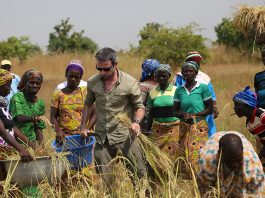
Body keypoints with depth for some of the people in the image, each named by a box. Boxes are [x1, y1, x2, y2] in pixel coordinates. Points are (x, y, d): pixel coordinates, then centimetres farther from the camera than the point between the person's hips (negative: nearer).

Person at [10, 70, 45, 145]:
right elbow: (19, 117, -21)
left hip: (31, 141, 4)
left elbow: (38, 128, 14)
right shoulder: (17, 97, -5)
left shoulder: (40, 103, 10)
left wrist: (41, 143, -3)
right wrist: (32, 118, -40)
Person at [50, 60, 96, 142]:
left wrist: (87, 128, -8)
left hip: (82, 135, 0)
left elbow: (94, 113, 8)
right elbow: (53, 117, 5)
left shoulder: (85, 92, 8)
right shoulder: (58, 94, 7)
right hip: (64, 136, 0)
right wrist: (58, 130, -14)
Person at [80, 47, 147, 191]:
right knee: (104, 179, 10)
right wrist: (83, 127, 13)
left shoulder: (130, 83, -9)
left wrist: (136, 121, -20)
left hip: (124, 136, -3)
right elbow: (87, 104, 17)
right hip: (102, 137, 3)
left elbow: (139, 107, 0)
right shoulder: (92, 82, 1)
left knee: (139, 174, -5)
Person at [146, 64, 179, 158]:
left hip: (174, 128, -2)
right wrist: (147, 131, 12)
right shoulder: (153, 91, 8)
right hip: (158, 129, 2)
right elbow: (151, 114, 14)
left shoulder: (176, 90, 0)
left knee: (173, 155, -7)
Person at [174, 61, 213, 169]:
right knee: (185, 155, -1)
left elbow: (210, 109, 0)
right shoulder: (179, 90, 10)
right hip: (184, 127, 4)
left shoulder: (203, 88, -1)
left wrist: (194, 115, -12)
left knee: (197, 154, -13)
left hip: (199, 126, -4)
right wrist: (183, 115, -8)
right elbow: (175, 111, 13)